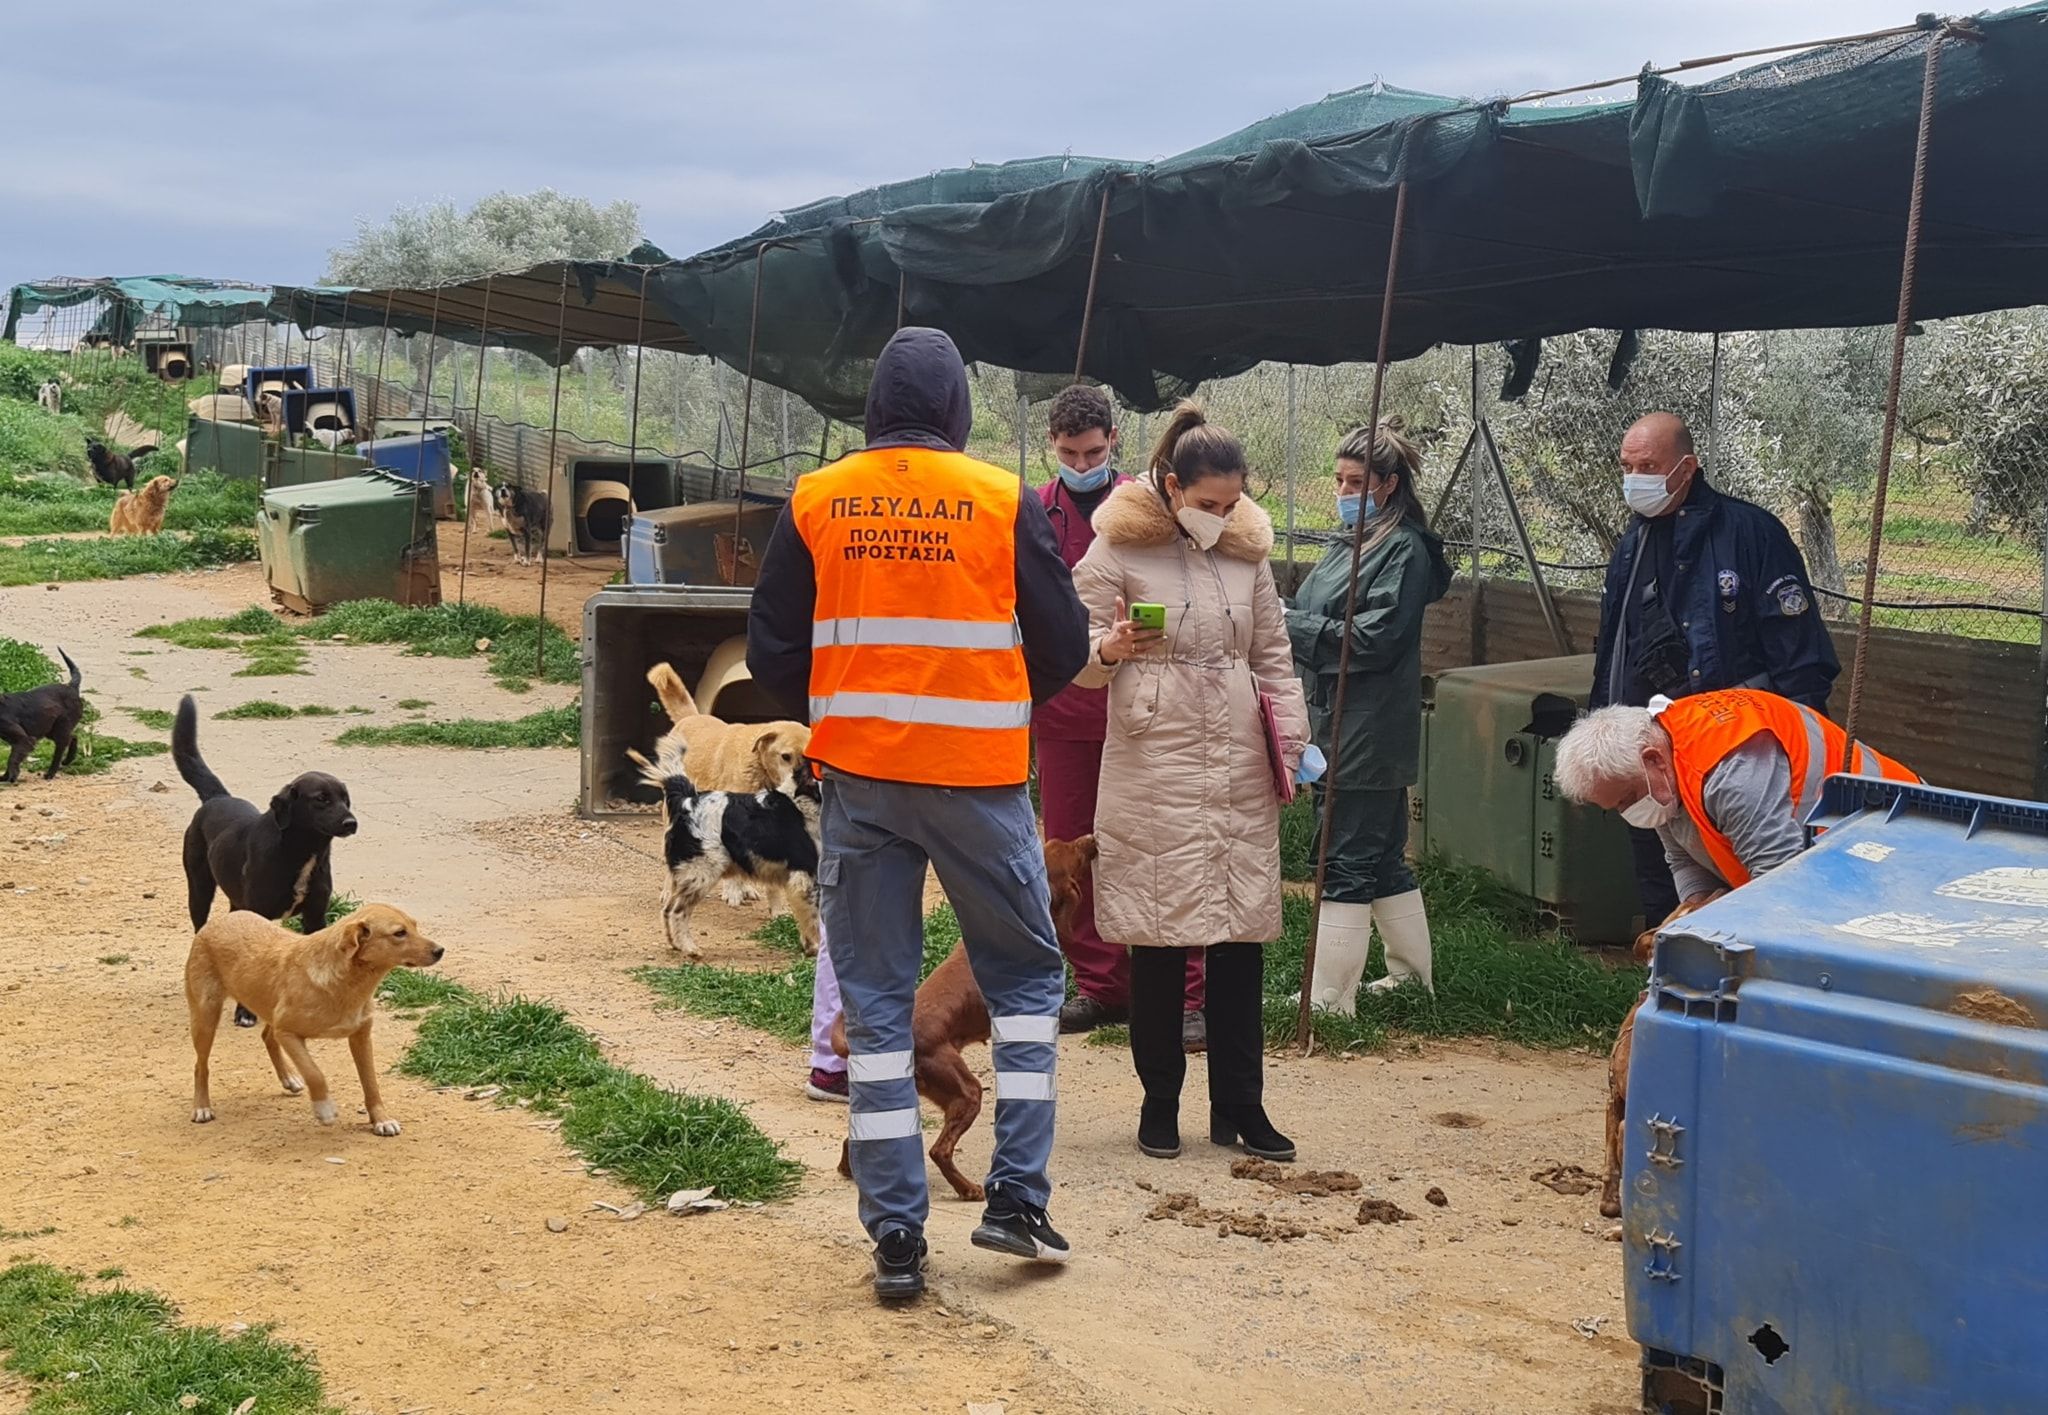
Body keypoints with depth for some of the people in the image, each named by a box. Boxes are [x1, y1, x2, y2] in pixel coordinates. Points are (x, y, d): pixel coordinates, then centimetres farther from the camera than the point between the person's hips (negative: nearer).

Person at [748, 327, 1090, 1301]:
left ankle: (896, 1237, 9)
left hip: (859, 780, 2)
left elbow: (771, 655, 4)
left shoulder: (814, 503, 1)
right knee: (1025, 976, 16)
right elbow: (1063, 647, 2)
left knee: (874, 1003, 8)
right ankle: (1016, 1196, 11)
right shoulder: (1005, 501, -4)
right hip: (979, 777, -1)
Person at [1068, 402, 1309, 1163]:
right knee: (1158, 942, -1)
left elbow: (1273, 658, 16)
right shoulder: (1119, 550, -3)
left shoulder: (1247, 552, 10)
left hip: (1240, 773, 4)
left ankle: (1239, 1104, 15)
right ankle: (1160, 1101, 14)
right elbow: (1077, 654, -2)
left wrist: (1293, 743, 8)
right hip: (1154, 771, -4)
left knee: (1243, 937, 5)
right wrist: (1112, 649, -24)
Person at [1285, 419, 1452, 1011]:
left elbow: (1372, 639, -18)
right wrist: (1287, 619, -4)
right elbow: (1317, 616, 17)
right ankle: (1411, 975, 27)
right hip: (1339, 724, 9)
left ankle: (1328, 999, -2)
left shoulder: (1404, 549, -11)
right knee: (1384, 857, 16)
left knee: (1349, 863, -6)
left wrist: (1293, 626, -16)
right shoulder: (1351, 543, 16)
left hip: (1370, 733, -9)